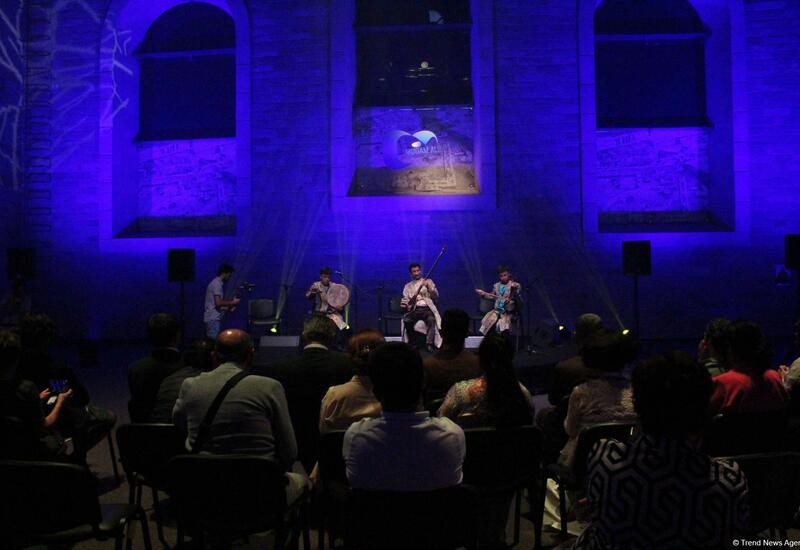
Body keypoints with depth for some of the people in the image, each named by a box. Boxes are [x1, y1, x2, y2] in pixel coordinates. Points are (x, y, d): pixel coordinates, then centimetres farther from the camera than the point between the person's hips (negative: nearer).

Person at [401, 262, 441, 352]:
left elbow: (436, 296, 7)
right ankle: (412, 343, -16)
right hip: (414, 309, 1)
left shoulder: (428, 281, 17)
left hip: (427, 308, -1)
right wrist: (404, 304, -11)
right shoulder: (408, 286, 20)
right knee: (406, 320, -31)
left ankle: (430, 344, -39)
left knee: (431, 319, -36)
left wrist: (429, 287, -10)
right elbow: (405, 299, 14)